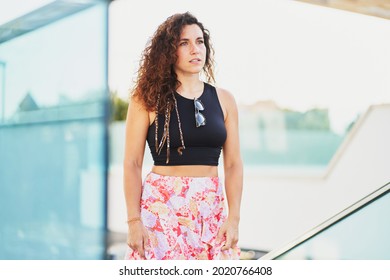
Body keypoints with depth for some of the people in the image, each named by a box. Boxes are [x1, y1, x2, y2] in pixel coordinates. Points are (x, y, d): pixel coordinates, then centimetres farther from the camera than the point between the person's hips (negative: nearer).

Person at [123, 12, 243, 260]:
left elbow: (233, 164, 7)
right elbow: (132, 163, -2)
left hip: (212, 208, 3)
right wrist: (134, 220, -9)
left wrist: (233, 218, -1)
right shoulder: (148, 99, -2)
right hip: (161, 205, -3)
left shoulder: (224, 100, 7)